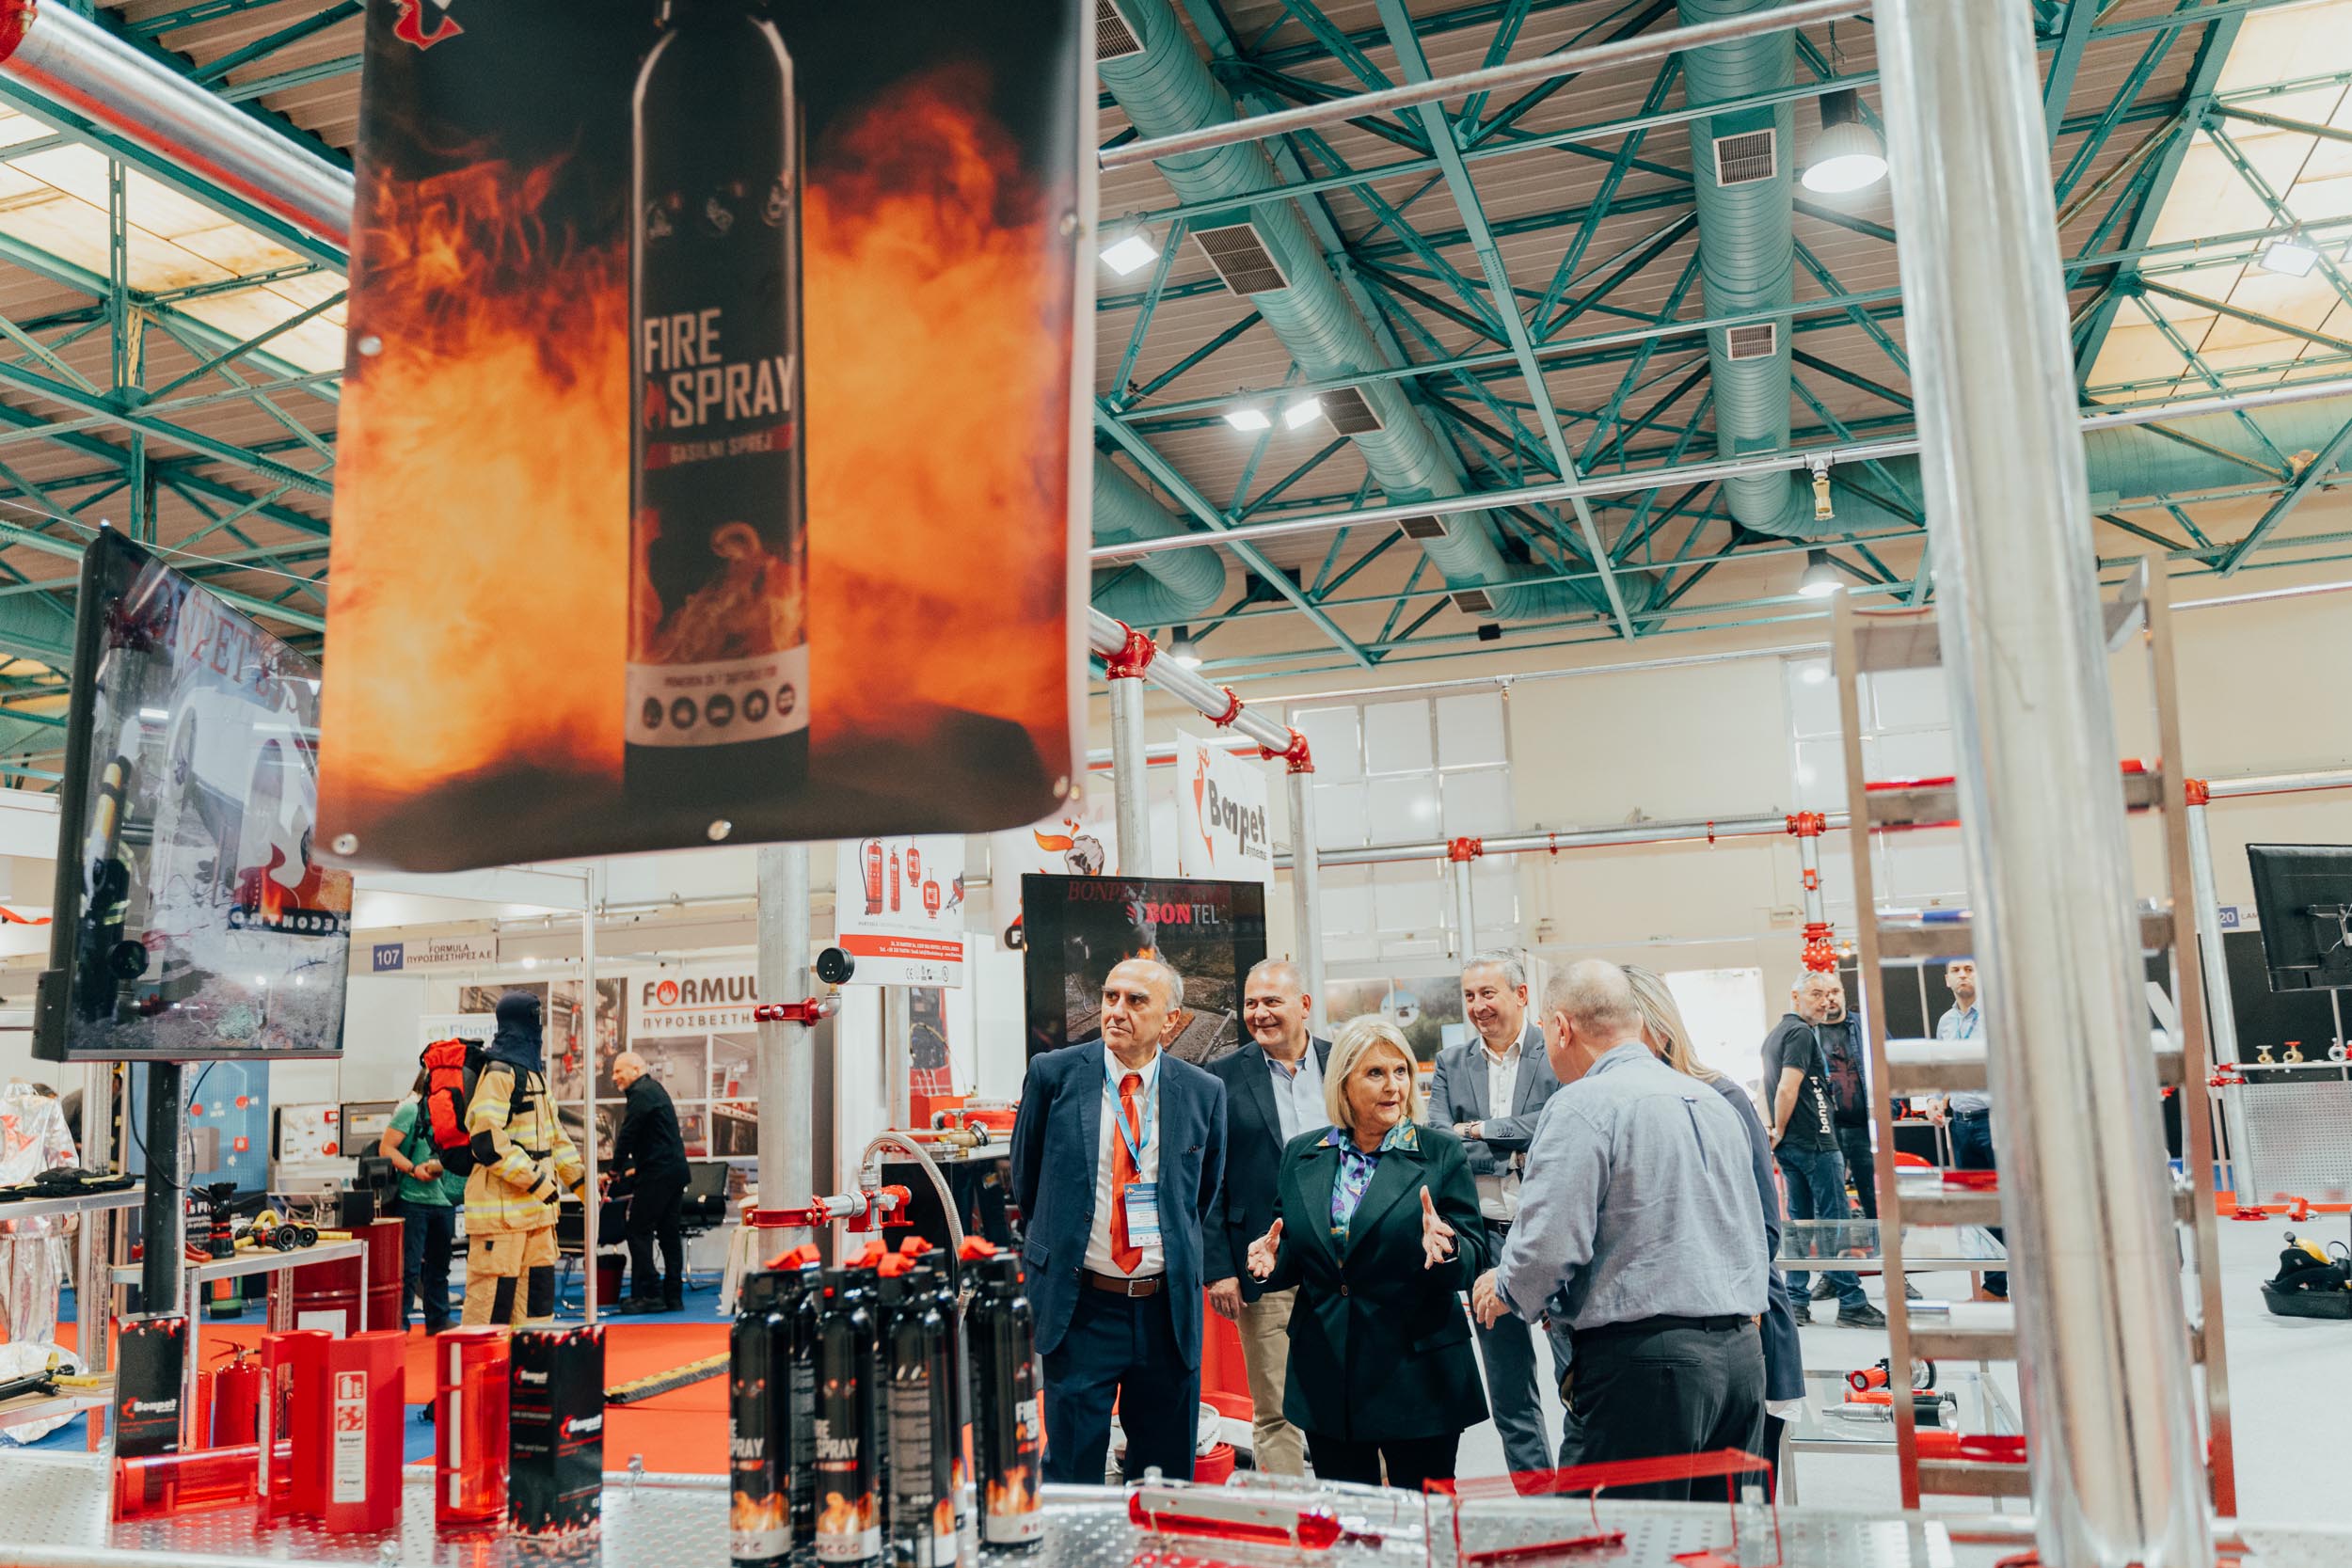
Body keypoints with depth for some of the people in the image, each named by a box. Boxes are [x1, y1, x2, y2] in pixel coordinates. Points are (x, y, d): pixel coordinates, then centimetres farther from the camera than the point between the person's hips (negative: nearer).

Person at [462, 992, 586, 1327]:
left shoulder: (533, 1070, 17)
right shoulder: (498, 1072, -13)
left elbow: (553, 1133, 24)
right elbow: (488, 1141, -21)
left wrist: (581, 1180, 19)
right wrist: (539, 1182, -19)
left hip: (534, 1206, 10)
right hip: (501, 1205, -10)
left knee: (538, 1287, 12)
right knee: (493, 1292, -6)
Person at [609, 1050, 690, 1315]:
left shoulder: (642, 1093, -11)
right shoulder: (655, 1089, 20)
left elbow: (628, 1133, -11)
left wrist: (617, 1168, 2)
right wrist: (637, 1166, 25)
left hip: (658, 1172, -10)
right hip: (675, 1169, 10)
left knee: (639, 1232, -5)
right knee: (669, 1233, 10)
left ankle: (649, 1294, -6)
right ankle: (673, 1296, 11)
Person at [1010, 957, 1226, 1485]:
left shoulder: (1204, 1092, 1)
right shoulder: (1053, 1073, -3)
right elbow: (1025, 1176, 10)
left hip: (1168, 1307, 2)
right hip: (1080, 1305, -2)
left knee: (1168, 1472, 12)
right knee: (1072, 1474, 4)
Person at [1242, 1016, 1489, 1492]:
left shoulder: (1441, 1153, -3)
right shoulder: (1301, 1154, 6)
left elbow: (1474, 1260, -6)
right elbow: (1292, 1259, 12)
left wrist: (1446, 1250, -27)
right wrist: (1273, 1260, -9)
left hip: (1417, 1373, -3)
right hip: (1325, 1379, 3)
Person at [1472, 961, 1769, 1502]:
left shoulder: (1582, 1106, -10)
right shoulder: (1714, 1102, 16)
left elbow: (1550, 1243, -17)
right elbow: (1753, 1238, 19)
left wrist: (1506, 1288, 2)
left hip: (1644, 1358, -8)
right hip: (1741, 1354, 8)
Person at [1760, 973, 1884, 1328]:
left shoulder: (1774, 1034, 17)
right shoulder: (1802, 1033, -13)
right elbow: (1787, 1090, -21)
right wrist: (1779, 1132, -10)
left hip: (1790, 1144, 9)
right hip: (1814, 1141, -9)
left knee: (1799, 1220, 11)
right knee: (1834, 1221, -3)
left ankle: (1797, 1303, 12)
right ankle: (1851, 1304, 1)